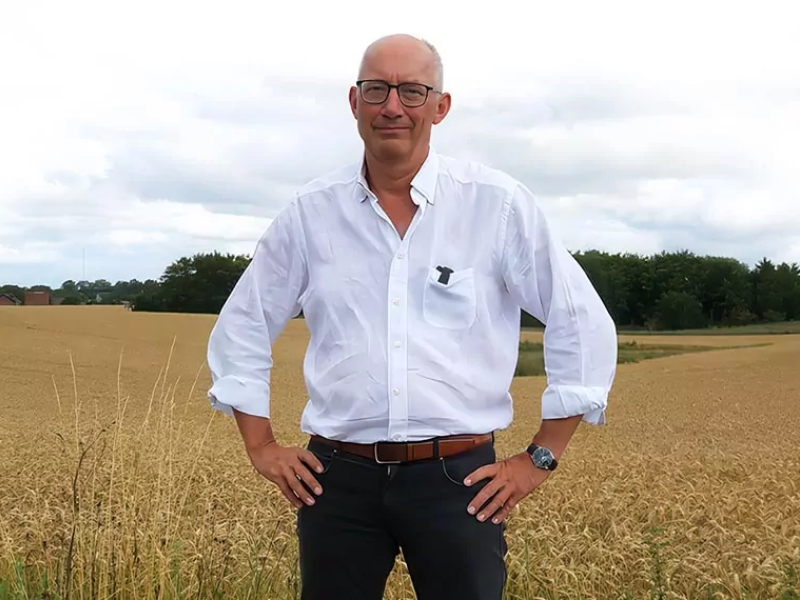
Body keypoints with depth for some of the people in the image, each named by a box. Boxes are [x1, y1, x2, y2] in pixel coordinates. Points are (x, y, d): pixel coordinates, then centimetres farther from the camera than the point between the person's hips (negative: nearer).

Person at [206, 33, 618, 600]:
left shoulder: (498, 203, -4)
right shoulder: (311, 211, 3)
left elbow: (584, 327, 0)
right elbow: (241, 331, 14)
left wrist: (540, 459, -1)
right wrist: (263, 448, 8)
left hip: (458, 479, -2)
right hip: (338, 479, 2)